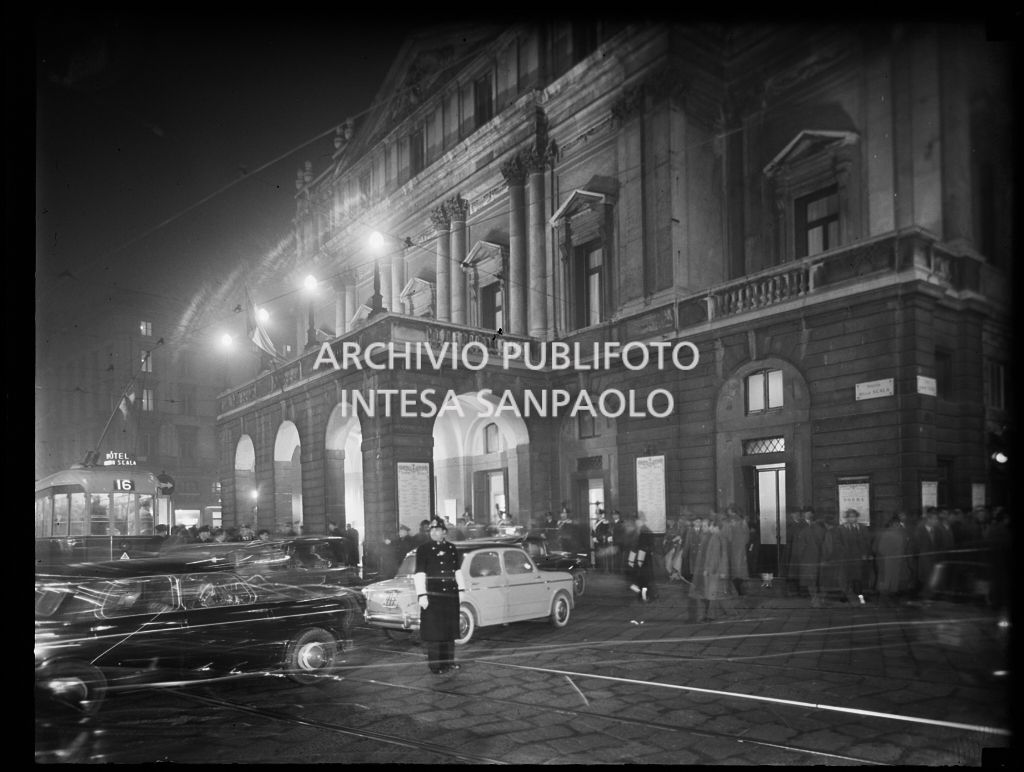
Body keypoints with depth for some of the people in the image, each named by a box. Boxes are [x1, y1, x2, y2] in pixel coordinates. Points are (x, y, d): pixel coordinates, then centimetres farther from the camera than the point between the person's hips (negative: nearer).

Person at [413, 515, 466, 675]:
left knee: (450, 629, 10)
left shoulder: (452, 548, 10)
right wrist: (421, 595, -16)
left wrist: (461, 589, 11)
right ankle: (435, 665, 6)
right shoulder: (423, 549, -4)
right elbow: (419, 573, -9)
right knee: (433, 630, -2)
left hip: (450, 594, 5)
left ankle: (448, 661, 22)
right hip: (432, 594, -5)